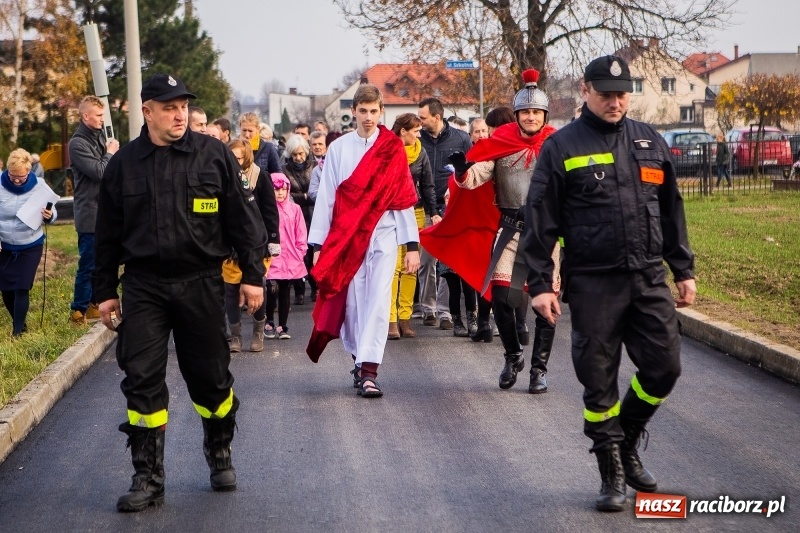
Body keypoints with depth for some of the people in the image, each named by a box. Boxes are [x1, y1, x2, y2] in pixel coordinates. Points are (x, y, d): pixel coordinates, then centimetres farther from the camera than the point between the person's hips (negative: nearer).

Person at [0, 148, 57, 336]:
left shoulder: (39, 186, -11)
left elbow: (52, 215, -3)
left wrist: (49, 216, -27)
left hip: (31, 247, -1)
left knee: (22, 288, -5)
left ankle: (18, 330, 2)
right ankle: (19, 322, 30)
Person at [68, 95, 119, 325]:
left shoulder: (100, 136, 11)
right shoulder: (78, 144, -14)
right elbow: (98, 172, -20)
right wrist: (110, 153, -6)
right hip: (90, 214, -8)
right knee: (88, 264, -4)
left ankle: (95, 303, 24)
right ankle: (79, 311, 4)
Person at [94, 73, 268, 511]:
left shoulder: (214, 155, -1)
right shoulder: (123, 164, 4)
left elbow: (242, 218, 2)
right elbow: (108, 234, 10)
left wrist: (252, 274, -1)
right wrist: (105, 292, 10)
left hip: (201, 283, -1)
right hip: (143, 287, 1)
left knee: (210, 377, 8)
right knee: (142, 381, -3)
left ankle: (220, 456, 32)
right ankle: (147, 479, 4)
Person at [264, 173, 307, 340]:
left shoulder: (294, 209, 3)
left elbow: (301, 234, 8)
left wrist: (301, 251, 4)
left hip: (291, 259, 3)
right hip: (272, 258, -3)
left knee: (285, 293, 9)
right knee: (273, 291, -6)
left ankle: (282, 326, 16)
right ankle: (269, 324, 13)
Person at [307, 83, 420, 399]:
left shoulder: (394, 150, 4)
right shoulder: (339, 148, 4)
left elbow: (404, 199, 4)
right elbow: (326, 197, 3)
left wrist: (412, 245, 0)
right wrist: (318, 244, -1)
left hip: (384, 235, -1)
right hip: (347, 237, 1)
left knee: (378, 299, -9)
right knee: (352, 300, 2)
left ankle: (368, 370, -12)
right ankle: (359, 359, 20)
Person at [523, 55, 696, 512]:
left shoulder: (650, 142, 12)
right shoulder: (562, 147, -1)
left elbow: (672, 211, 17)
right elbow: (541, 220, -3)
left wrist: (684, 269, 14)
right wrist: (541, 283, -8)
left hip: (651, 280, 4)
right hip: (593, 285, -4)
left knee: (664, 367, 1)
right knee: (599, 380, 2)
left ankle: (627, 444, 26)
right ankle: (613, 474, 15)